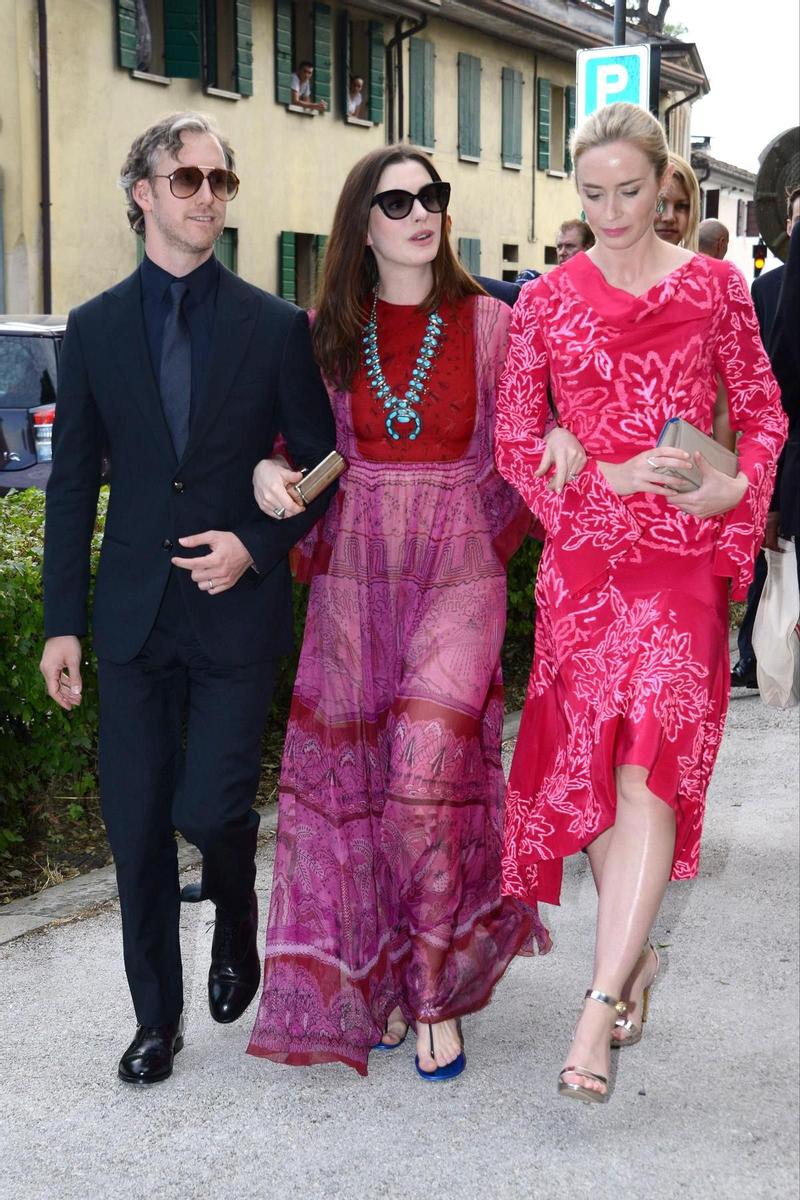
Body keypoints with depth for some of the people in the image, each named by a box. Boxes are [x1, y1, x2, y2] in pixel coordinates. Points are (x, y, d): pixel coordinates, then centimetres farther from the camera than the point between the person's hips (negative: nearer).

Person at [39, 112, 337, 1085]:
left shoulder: (276, 327, 0)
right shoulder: (95, 329, 5)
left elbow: (320, 464, 4)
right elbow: (72, 483, 6)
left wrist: (256, 544, -12)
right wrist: (61, 623, 2)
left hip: (236, 611, -2)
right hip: (134, 612, 2)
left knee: (210, 806, -7)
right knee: (137, 824, 6)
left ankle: (237, 926, 29)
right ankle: (157, 1019, 23)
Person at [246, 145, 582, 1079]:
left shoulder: (488, 323, 1)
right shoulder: (328, 331, 6)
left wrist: (568, 435, -10)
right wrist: (270, 470, -4)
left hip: (457, 570, -2)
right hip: (356, 572, 3)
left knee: (429, 773, -13)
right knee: (356, 775, 5)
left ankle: (436, 993, 3)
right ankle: (375, 976, 23)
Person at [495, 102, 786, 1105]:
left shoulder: (714, 287, 5)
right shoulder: (545, 301, 6)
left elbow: (764, 409, 12)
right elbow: (513, 441, 6)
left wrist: (738, 484, -8)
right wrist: (608, 475, -9)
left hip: (683, 560, -2)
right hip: (583, 559, 2)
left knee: (649, 768, -13)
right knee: (590, 762, 7)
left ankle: (601, 1003, -12)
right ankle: (636, 952, 28)